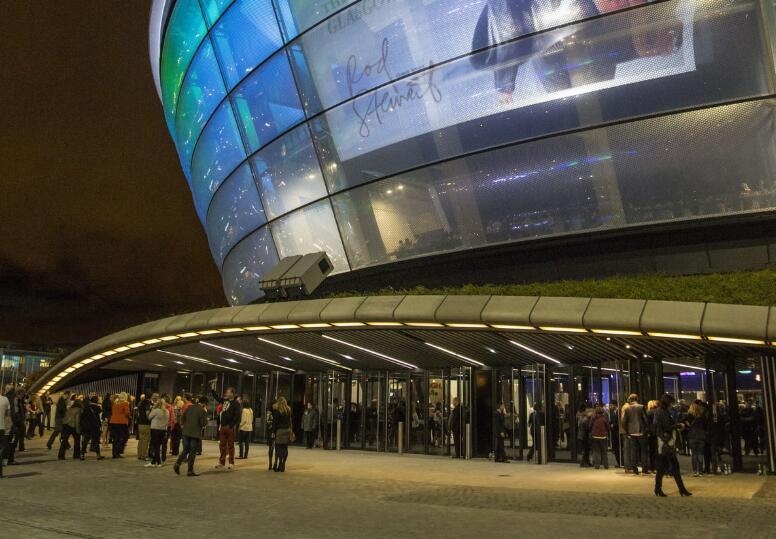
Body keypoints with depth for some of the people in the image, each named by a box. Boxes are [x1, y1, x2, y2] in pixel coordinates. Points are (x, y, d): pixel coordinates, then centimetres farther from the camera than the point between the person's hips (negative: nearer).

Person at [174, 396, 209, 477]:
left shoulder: (189, 407, 7)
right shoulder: (202, 411, -12)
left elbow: (182, 416, 11)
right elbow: (204, 423, -12)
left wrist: (182, 425, 21)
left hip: (186, 432, 5)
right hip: (195, 433, -5)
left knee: (185, 450, 16)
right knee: (192, 452, 3)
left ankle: (177, 463, -5)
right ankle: (190, 471, 5)